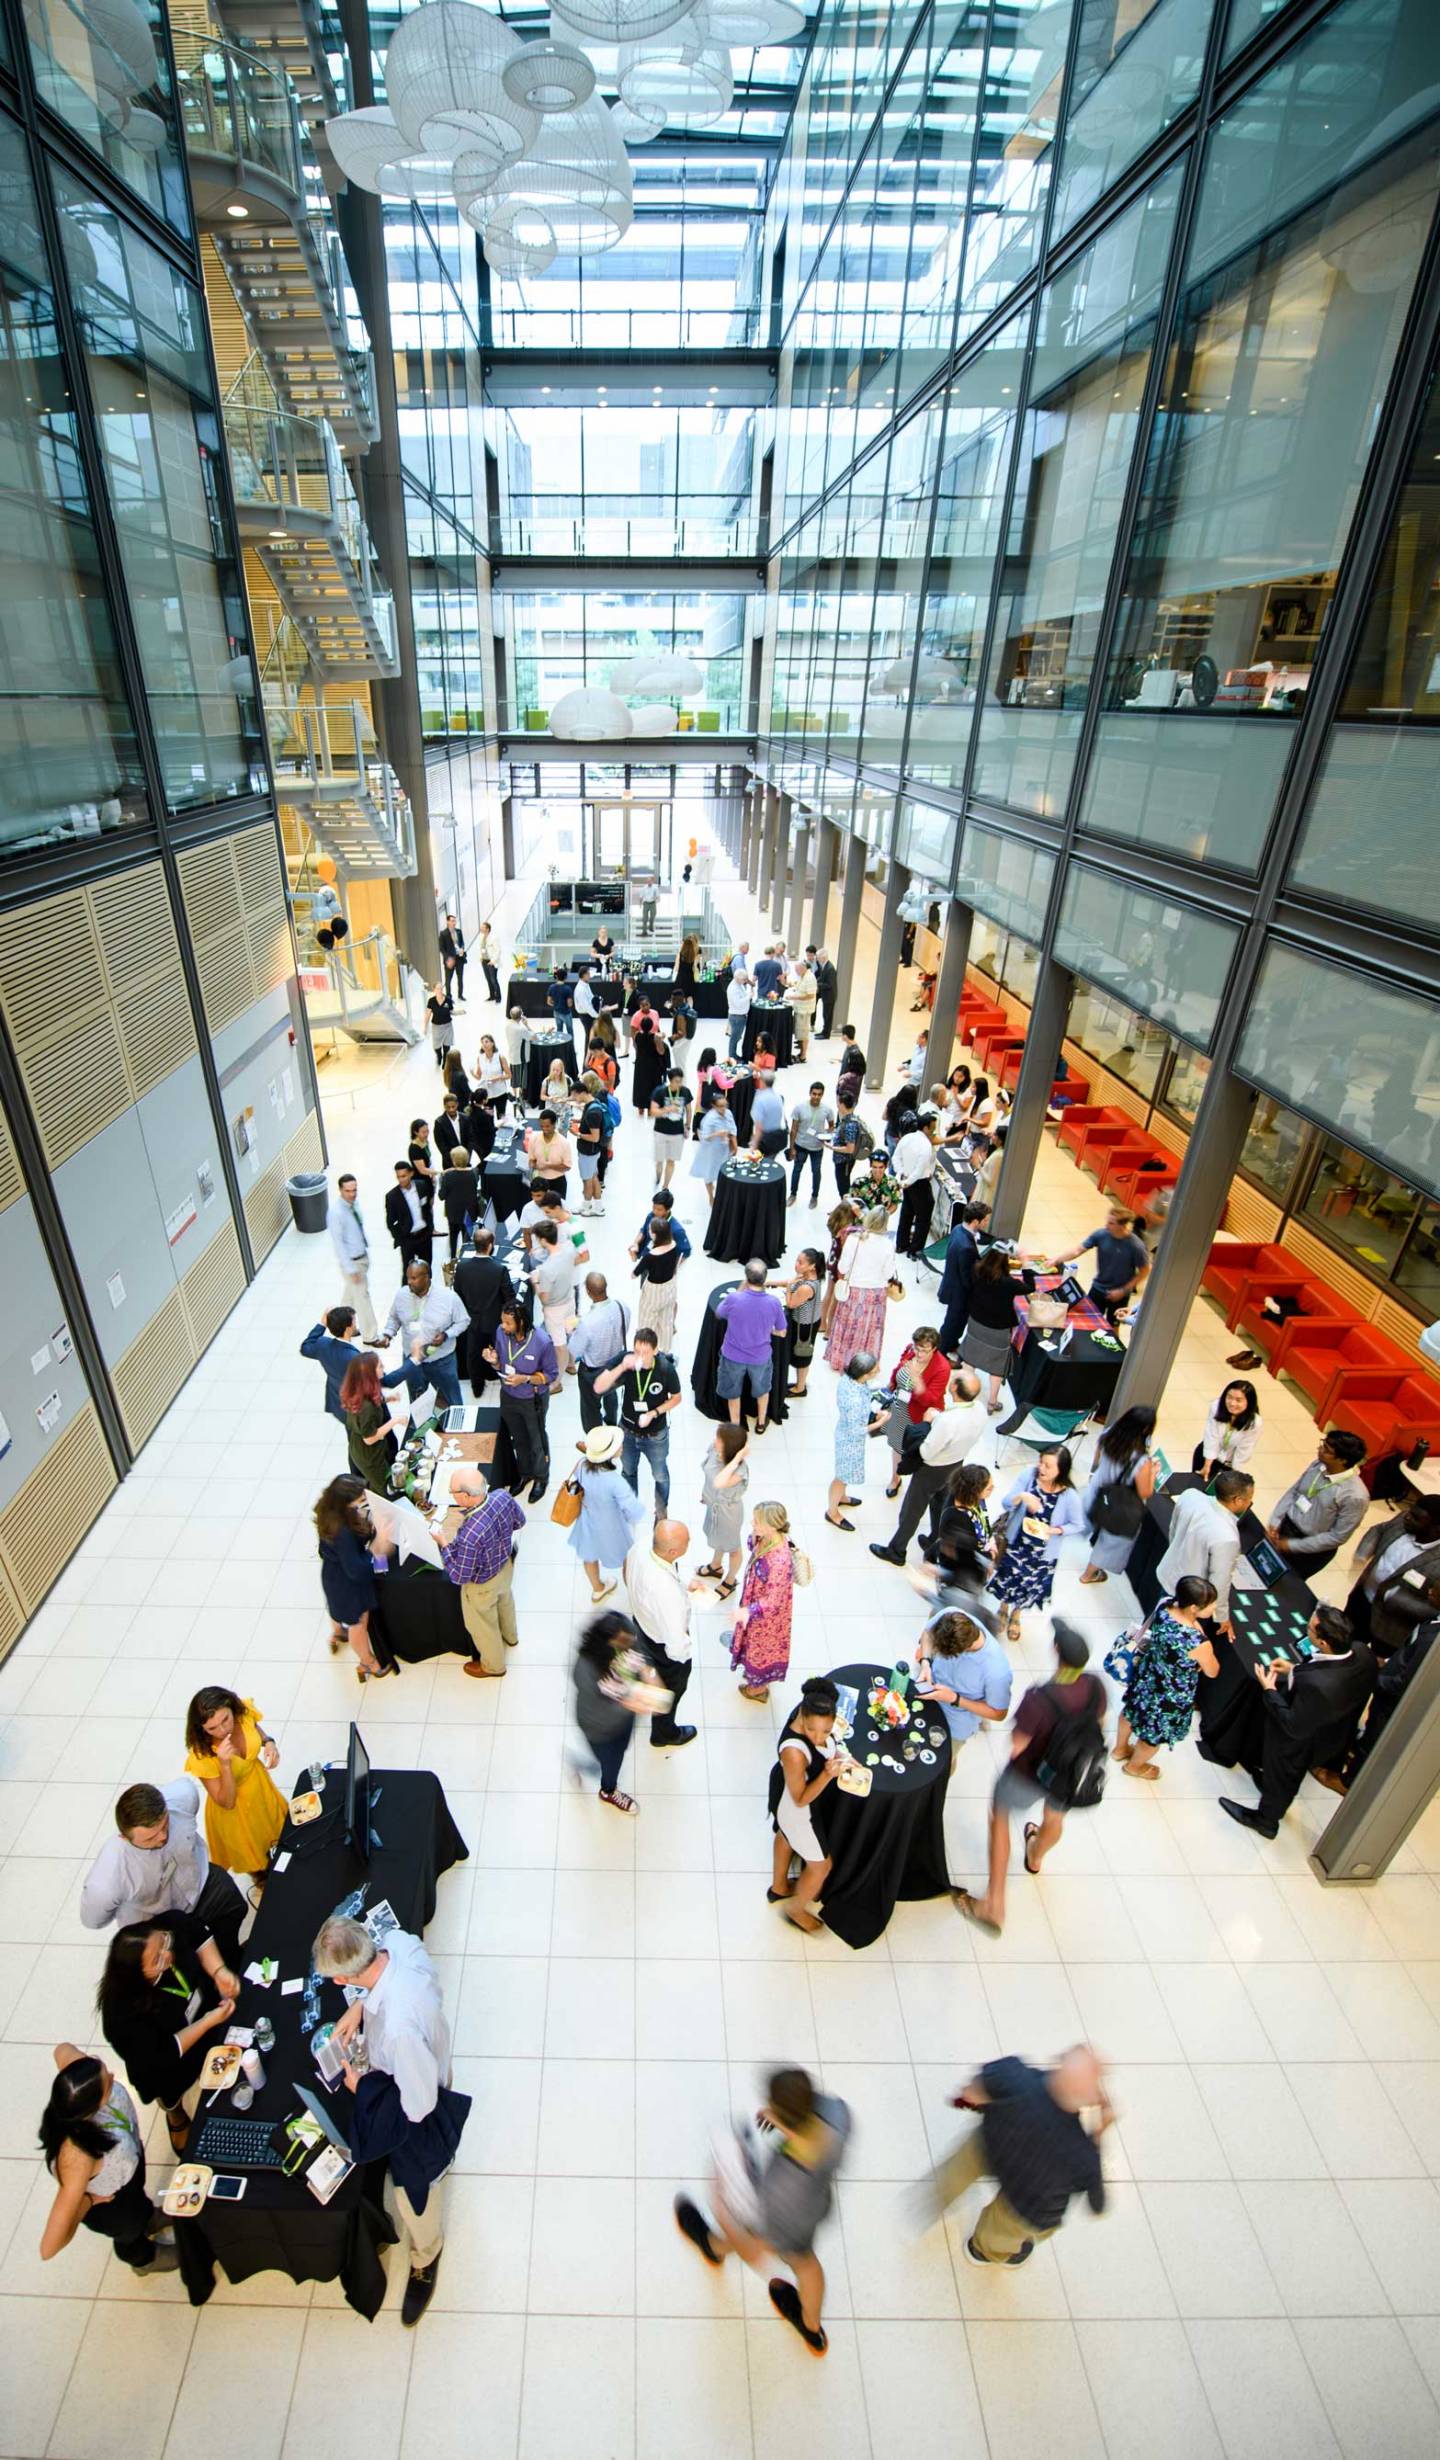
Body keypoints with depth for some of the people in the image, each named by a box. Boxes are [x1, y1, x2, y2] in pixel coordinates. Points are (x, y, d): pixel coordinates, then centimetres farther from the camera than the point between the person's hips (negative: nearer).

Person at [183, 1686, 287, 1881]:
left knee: (277, 1830, 30)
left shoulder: (244, 1711, -27)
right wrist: (225, 1764, -43)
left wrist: (269, 1742, -22)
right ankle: (261, 1878, 57)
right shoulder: (201, 1756, -36)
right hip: (233, 1809, -4)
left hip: (259, 1782, 4)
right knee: (250, 1850, 24)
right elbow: (227, 1802, -26)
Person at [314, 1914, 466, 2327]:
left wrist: (361, 2087, -18)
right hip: (429, 2066, 6)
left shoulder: (400, 2029, -48)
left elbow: (417, 2105, -32)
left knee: (414, 2192, 25)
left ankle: (424, 2262, 54)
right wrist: (359, 2006, -14)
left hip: (412, 2117, -5)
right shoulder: (399, 1941, -29)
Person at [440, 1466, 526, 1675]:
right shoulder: (503, 1496, -28)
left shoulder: (469, 1535, -45)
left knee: (482, 1625, 26)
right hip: (506, 1565, 6)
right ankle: (510, 1636, 66)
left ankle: (493, 1665, 53)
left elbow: (459, 1577, -28)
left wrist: (444, 1544, -20)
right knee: (504, 1601, 37)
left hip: (483, 1585, -6)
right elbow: (519, 1522, -6)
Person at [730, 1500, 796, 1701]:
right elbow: (753, 1547, 5)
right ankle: (756, 1675, 63)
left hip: (768, 1614, -7)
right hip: (756, 1599, 7)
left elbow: (773, 1601, -35)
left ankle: (759, 1688, 51)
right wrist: (754, 1535, -17)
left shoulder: (780, 1561, -43)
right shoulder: (766, 1539, -20)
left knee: (763, 1645, 22)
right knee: (757, 1642, 33)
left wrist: (748, 1611, -49)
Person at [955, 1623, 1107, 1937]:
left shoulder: (1040, 1698, -40)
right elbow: (1099, 1723, -3)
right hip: (1072, 1774, 5)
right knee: (1055, 1816, 35)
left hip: (1030, 1774, -5)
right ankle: (1035, 1858, 67)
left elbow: (1016, 1747, -28)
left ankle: (995, 1902, 28)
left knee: (999, 1816, 22)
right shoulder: (1095, 1687, -25)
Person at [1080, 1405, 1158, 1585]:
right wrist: (1153, 1471, -10)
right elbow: (1145, 1493, -22)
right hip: (1120, 1511, -5)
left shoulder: (1108, 1437, -22)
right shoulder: (1142, 1461, -38)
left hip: (1097, 1494, 5)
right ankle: (1089, 1574, 44)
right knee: (1110, 1540, 23)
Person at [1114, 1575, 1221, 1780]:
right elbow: (1212, 1672, -18)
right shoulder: (1199, 1643, -41)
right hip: (1170, 1696, -6)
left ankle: (1120, 1748, 62)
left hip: (1147, 1675, 6)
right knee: (1155, 1735, 26)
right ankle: (1135, 1766, 55)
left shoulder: (1164, 1605, -24)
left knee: (1132, 1710, 34)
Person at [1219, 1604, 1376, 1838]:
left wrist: (1270, 1690, -20)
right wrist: (1295, 1670, -4)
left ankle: (1266, 1820, 55)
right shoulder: (1360, 1651, -28)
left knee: (1279, 1779, 26)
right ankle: (1273, 1811, 64)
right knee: (1291, 1776, 36)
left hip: (1301, 1744, -7)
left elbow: (1294, 1727, -31)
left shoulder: (1316, 1685, -49)